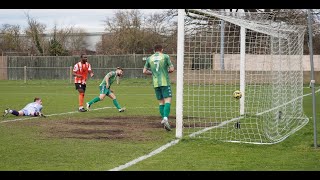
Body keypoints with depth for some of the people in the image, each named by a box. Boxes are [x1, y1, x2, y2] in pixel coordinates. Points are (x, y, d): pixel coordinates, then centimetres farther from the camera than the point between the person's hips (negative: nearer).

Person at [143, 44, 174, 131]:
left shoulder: (149, 58, 10)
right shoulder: (165, 56, 0)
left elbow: (144, 71, 12)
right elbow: (172, 69, -1)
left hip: (156, 83, 4)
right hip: (165, 82, -4)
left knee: (161, 102, 14)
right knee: (167, 100, -10)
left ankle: (163, 118, 10)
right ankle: (165, 118, -28)